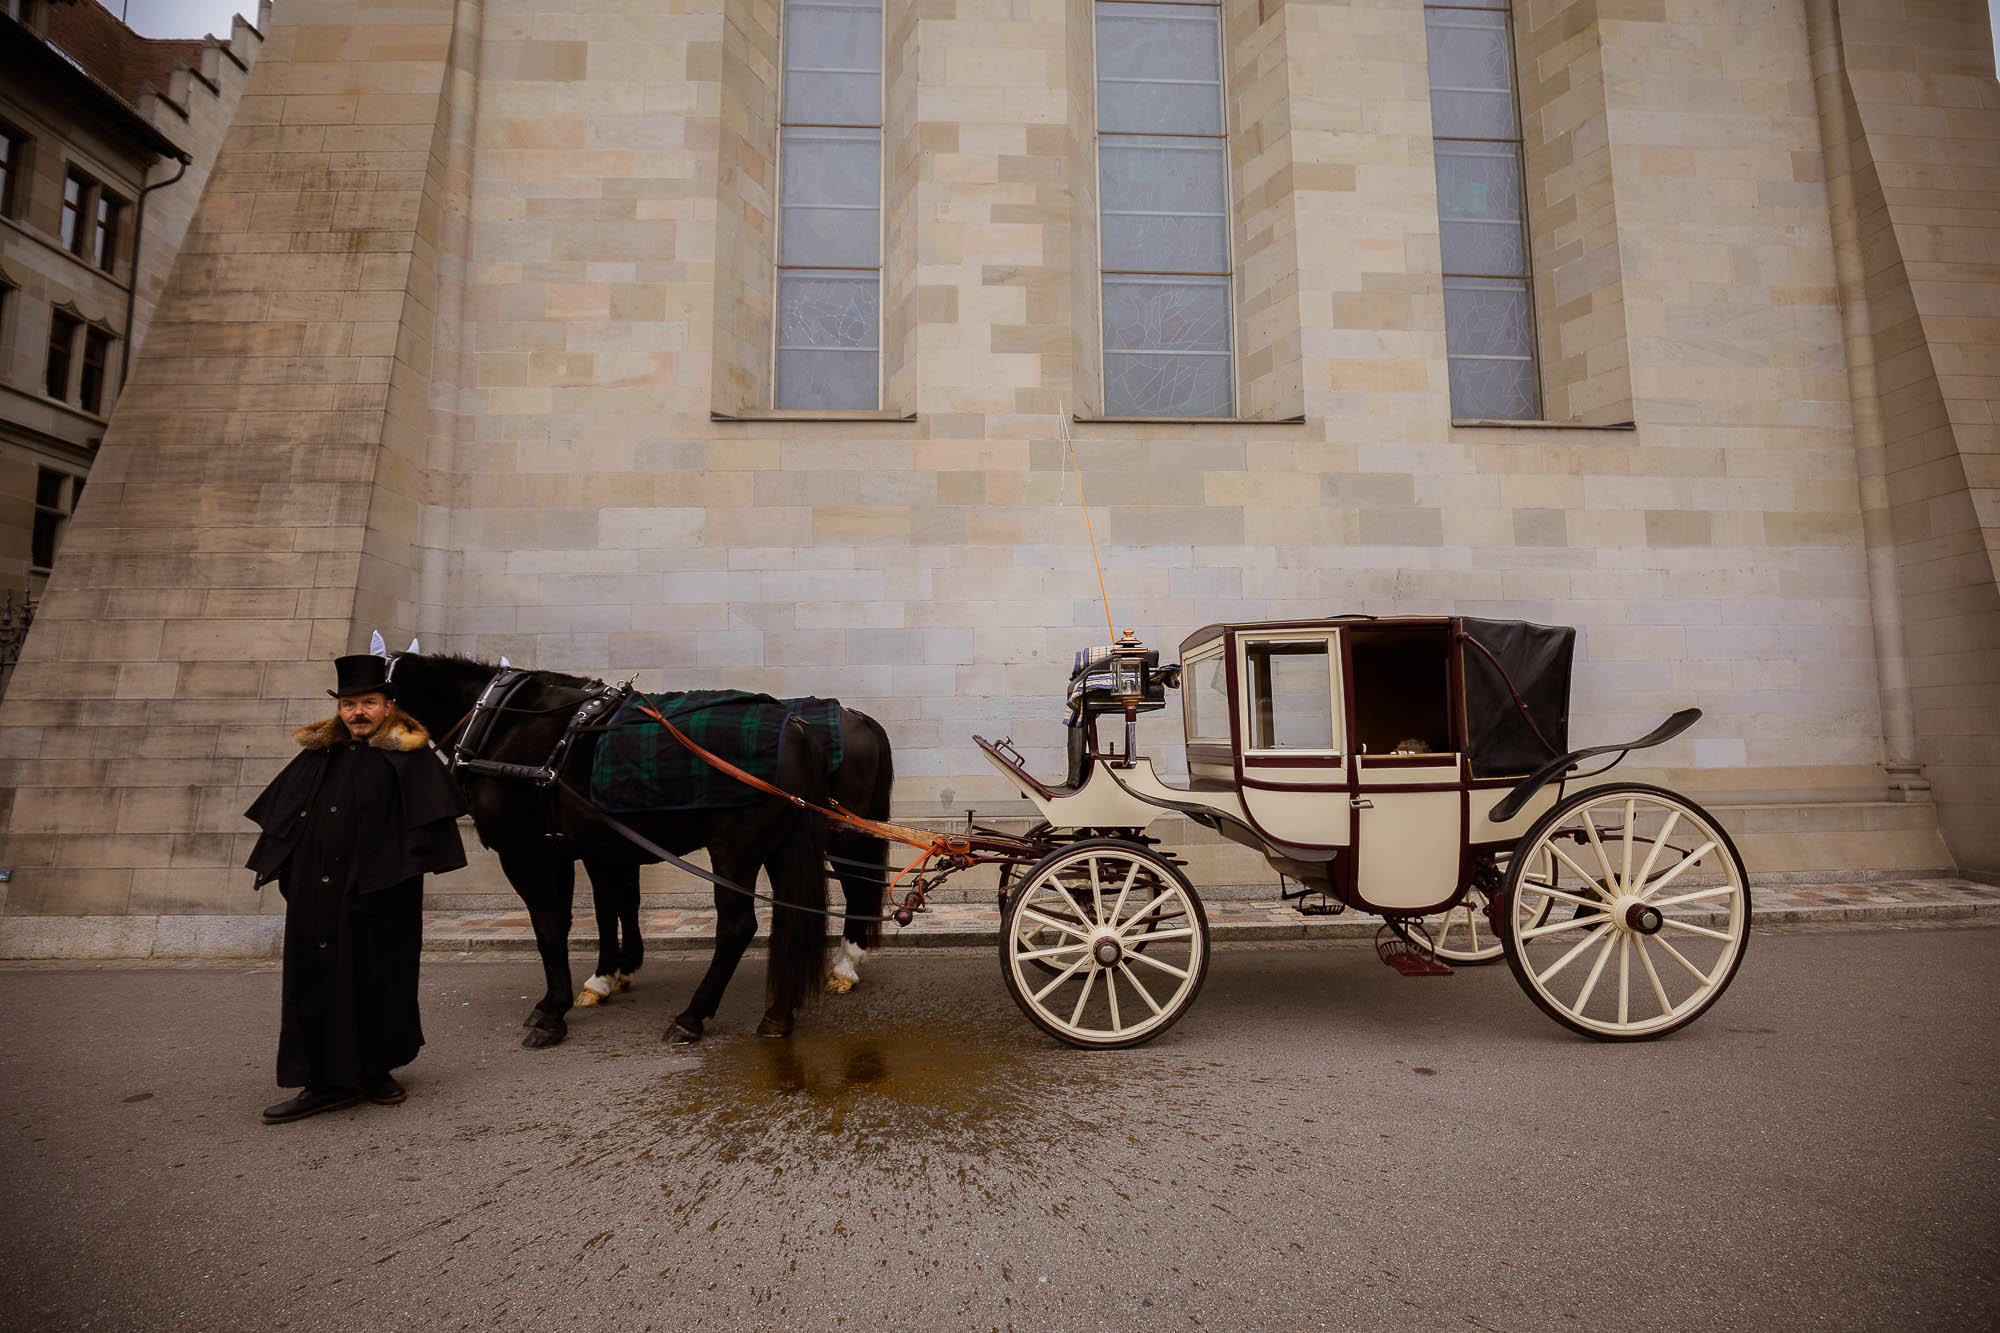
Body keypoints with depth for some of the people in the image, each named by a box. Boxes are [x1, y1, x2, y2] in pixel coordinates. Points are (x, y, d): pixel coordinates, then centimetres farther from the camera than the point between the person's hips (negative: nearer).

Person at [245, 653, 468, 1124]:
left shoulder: (408, 756, -2)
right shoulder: (318, 755, 10)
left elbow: (426, 819, -7)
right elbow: (281, 815, 16)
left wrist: (406, 868, -14)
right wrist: (288, 869, 6)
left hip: (380, 895, -4)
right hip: (316, 895, 4)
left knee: (380, 982, 7)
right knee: (319, 982, 7)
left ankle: (373, 1070, 24)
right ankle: (329, 1081, 17)